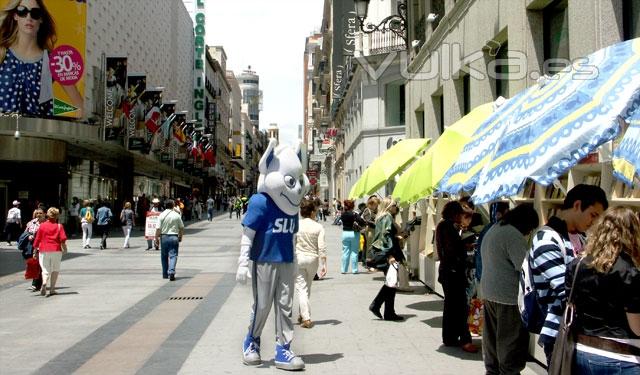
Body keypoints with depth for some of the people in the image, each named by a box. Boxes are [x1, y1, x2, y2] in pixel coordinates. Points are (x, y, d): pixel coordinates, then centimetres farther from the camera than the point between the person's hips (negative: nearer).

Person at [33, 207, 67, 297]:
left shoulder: (42, 225, 4)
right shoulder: (59, 226, 1)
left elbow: (37, 239, 5)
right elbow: (63, 239, -9)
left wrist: (35, 250, 12)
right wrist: (64, 249, 0)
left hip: (44, 250, 1)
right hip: (56, 250, -1)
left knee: (45, 269, 5)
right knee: (55, 270, 11)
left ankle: (44, 283, -24)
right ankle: (52, 289, 8)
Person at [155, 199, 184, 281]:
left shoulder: (162, 215, -3)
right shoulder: (177, 215, -1)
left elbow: (158, 229, -7)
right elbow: (181, 227, 6)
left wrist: (156, 238, 2)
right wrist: (180, 236, 20)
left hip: (164, 237, 1)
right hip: (174, 237, -1)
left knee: (164, 256, 13)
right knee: (173, 255, -2)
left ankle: (165, 274, 20)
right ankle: (171, 272, -20)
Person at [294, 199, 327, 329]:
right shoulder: (318, 226, -5)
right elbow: (322, 247, -9)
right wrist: (324, 264, -5)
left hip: (297, 257, -1)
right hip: (312, 259, 1)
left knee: (301, 289, 1)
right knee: (307, 288, 19)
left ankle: (306, 318, -7)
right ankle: (303, 315, 29)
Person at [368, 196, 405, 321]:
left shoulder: (381, 217, 15)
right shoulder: (387, 218, -14)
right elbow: (387, 237, -22)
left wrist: (396, 237, 34)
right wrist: (390, 255, -25)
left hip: (384, 254, 10)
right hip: (389, 255, -10)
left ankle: (375, 305, 14)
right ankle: (389, 313, 6)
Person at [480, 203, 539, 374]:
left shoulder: (493, 230, 12)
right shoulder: (514, 235, -18)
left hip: (489, 292, 9)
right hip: (509, 296, -9)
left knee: (493, 338, 17)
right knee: (512, 342, 1)